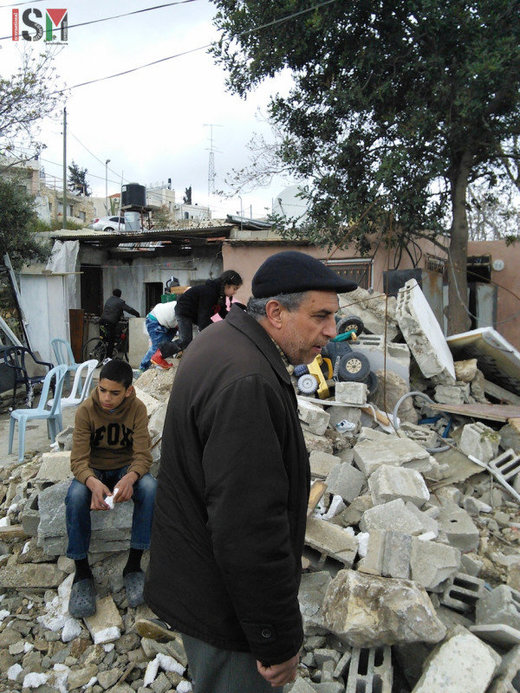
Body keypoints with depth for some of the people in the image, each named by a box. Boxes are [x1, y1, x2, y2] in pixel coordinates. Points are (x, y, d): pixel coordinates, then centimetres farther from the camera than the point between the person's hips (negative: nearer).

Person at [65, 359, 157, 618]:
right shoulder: (86, 410, -16)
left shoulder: (137, 409, -14)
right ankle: (82, 572, -18)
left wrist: (130, 478, -42)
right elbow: (78, 460, -20)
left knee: (150, 488, -32)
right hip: (94, 470, 0)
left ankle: (134, 565, -20)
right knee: (76, 496, -34)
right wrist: (93, 483, -44)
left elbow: (143, 455, -18)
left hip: (126, 468, 1)